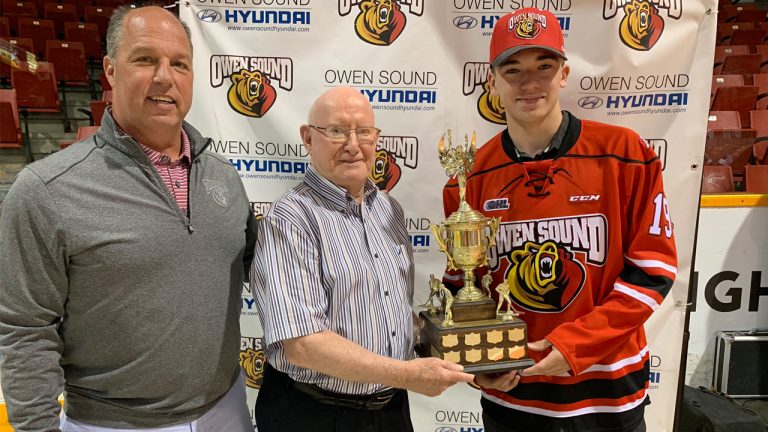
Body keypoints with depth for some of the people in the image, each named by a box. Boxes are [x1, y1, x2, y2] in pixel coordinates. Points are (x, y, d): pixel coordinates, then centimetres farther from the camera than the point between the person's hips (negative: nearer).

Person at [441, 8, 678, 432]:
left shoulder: (624, 154, -9)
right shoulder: (471, 175, -5)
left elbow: (653, 267, -8)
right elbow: (460, 282, 4)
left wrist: (575, 344, -16)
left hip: (606, 390, -1)